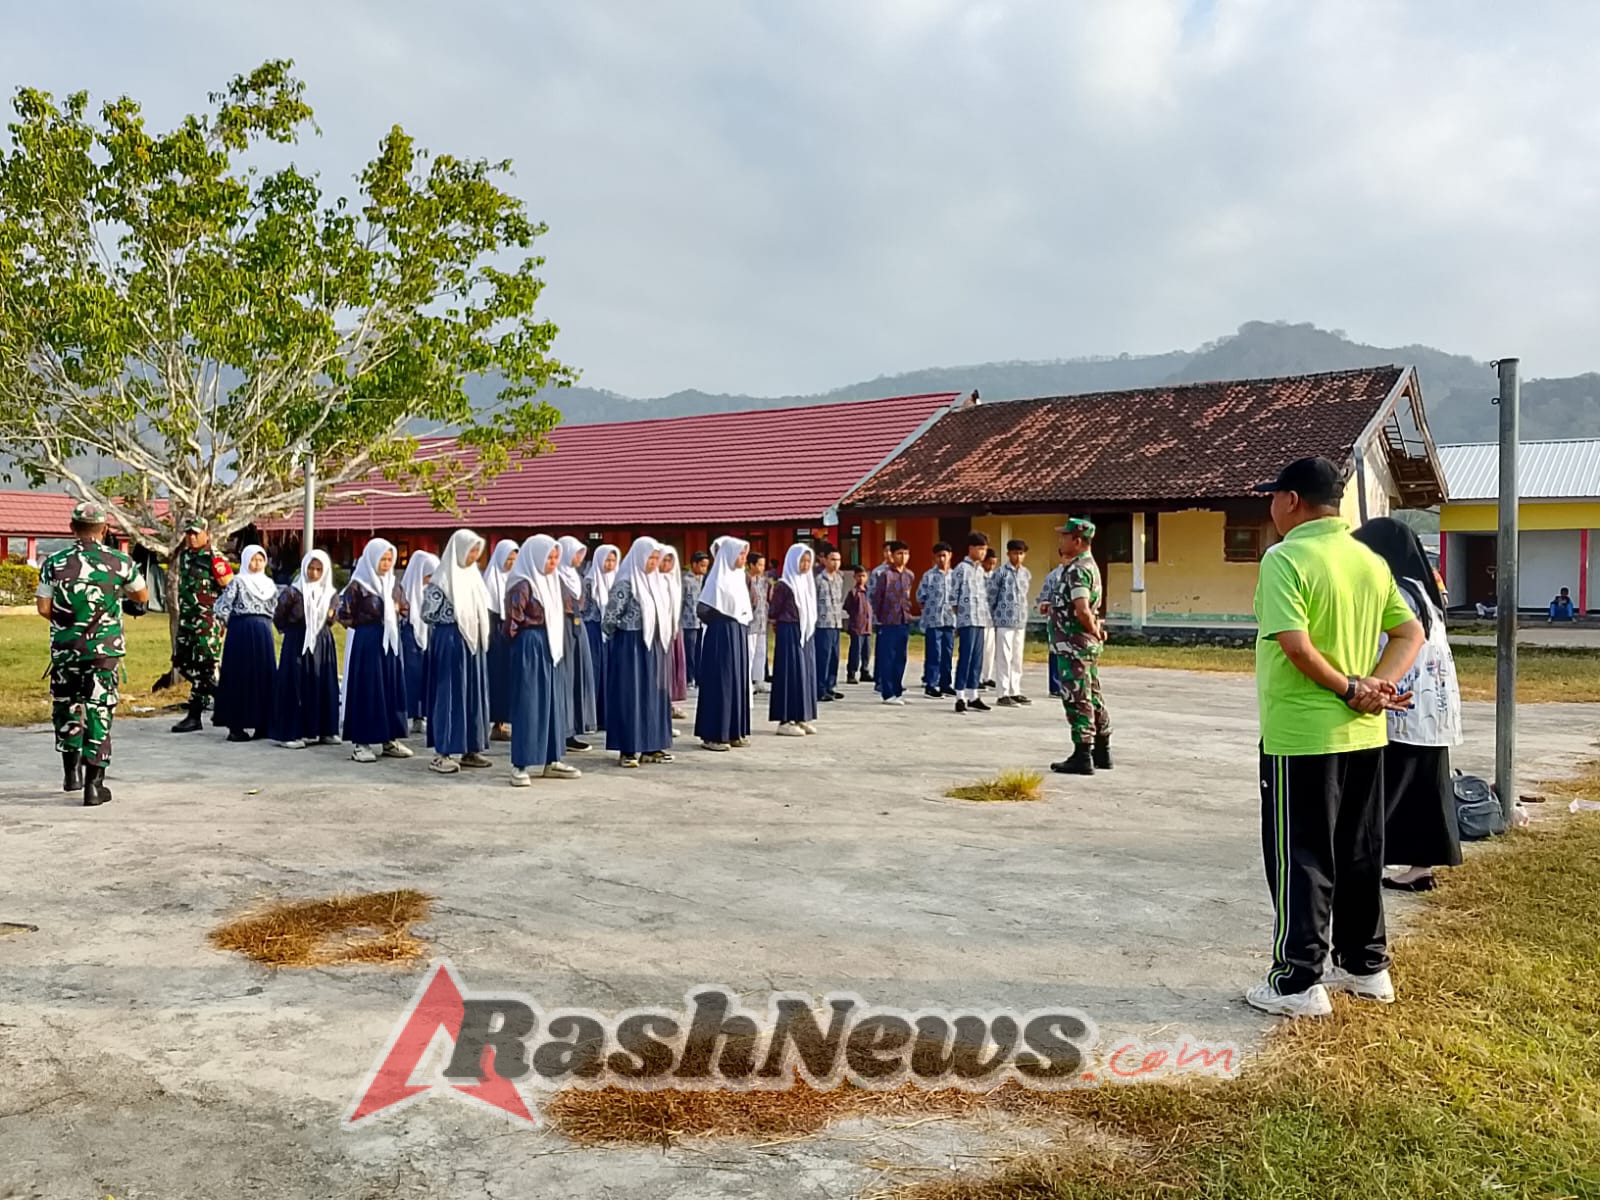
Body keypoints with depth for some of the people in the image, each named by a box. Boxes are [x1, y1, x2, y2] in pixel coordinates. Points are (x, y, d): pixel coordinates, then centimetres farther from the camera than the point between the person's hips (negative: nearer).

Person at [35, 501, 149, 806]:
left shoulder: (55, 562, -2)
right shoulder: (120, 562, -4)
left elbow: (43, 607, -4)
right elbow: (142, 596, 9)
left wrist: (65, 619, 15)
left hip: (65, 648, 1)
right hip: (104, 649, -1)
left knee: (66, 707, 21)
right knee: (99, 712, 2)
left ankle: (71, 770, 25)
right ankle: (94, 784, 1)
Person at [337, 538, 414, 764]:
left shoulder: (391, 584, 13)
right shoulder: (357, 586, -8)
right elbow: (344, 616, -9)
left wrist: (397, 613, 3)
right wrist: (367, 623, -4)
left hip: (390, 642, 7)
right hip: (366, 643, -7)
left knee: (391, 689, 7)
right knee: (366, 690, -4)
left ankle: (389, 740, 14)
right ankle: (360, 743, 1)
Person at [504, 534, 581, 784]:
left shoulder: (554, 581, 11)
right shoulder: (522, 585, -14)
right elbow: (514, 622, -16)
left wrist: (557, 643, 10)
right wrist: (536, 630, -2)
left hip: (552, 647, 8)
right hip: (530, 647, -8)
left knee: (553, 701, 9)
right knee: (529, 703, -7)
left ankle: (551, 761, 16)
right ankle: (521, 765, -2)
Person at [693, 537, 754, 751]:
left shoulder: (740, 577, 13)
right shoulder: (716, 578, -11)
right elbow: (704, 611, -14)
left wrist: (745, 620, 4)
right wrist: (727, 618, -7)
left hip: (739, 635, 8)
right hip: (721, 634, -8)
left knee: (738, 680, 9)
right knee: (719, 681, -5)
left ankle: (734, 732, 15)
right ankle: (713, 735, 0)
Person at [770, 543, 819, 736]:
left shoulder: (809, 582, 12)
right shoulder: (784, 585, -12)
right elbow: (775, 612, -7)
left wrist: (810, 629, 9)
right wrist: (779, 624, 5)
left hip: (807, 632, 8)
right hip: (790, 633, -8)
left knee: (806, 673, 8)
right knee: (791, 673, -6)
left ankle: (801, 717, 15)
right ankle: (786, 720, -1)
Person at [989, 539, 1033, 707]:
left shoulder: (1027, 574, 11)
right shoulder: (1000, 572, -7)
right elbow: (991, 596, -4)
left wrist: (1022, 616, 15)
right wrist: (994, 617, -2)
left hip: (1021, 622, 6)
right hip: (1004, 621, -6)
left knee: (1017, 659, 10)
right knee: (1004, 658, -4)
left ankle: (1015, 692, 18)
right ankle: (1003, 694, -1)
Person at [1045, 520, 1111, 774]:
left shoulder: (1077, 570, -18)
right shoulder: (1087, 565, 15)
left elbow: (1083, 611, -29)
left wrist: (1095, 632, -14)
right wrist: (1052, 604, 18)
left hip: (1074, 644, -10)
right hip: (1086, 645, 10)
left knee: (1077, 699, -5)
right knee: (1092, 697, 16)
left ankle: (1082, 757, -1)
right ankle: (1102, 752, 25)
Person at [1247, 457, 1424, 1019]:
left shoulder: (1285, 558, -14)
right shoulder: (1370, 560, 9)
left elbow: (1296, 645, -24)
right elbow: (1411, 633, 8)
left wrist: (1348, 688, -13)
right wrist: (1376, 685, -5)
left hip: (1300, 736, -7)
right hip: (1364, 734, 7)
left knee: (1300, 859, 1)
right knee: (1360, 854, 17)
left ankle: (1298, 982, 8)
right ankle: (1367, 966, 28)